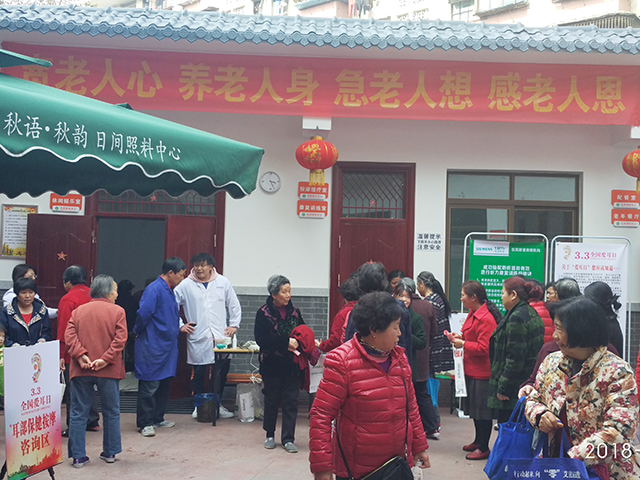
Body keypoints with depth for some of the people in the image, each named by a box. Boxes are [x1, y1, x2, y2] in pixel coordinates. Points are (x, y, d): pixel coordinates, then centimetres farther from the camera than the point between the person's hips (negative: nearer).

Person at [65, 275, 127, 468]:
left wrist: (80, 355, -11)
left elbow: (69, 336, -5)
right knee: (111, 412, 13)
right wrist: (106, 359, -15)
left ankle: (78, 456, 5)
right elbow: (120, 339, -13)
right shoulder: (117, 311, -2)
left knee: (79, 414, 7)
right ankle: (110, 452, 19)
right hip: (108, 371, -2)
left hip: (81, 371, 2)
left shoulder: (78, 311, 7)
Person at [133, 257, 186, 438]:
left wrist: (179, 328, 14)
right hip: (152, 347, -10)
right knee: (149, 386, -2)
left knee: (164, 385, 15)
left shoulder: (170, 291, 15)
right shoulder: (154, 290, -17)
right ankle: (145, 423, 5)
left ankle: (158, 419, 26)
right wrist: (137, 332, -8)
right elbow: (143, 314, -22)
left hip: (167, 346, 10)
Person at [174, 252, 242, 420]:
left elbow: (234, 305, 15)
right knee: (198, 373, 4)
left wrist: (234, 325, 8)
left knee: (221, 371, 2)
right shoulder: (186, 285, 1)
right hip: (197, 338, -1)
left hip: (220, 336, 2)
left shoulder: (223, 282, 7)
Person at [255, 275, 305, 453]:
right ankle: (270, 435, 26)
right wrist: (286, 343, -24)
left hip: (292, 365, 3)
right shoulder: (264, 313, -7)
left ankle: (288, 439, 8)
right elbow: (261, 338, -17)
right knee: (271, 401, 11)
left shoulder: (294, 312, 6)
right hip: (272, 365, -3)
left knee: (291, 402, 1)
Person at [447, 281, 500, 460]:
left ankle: (484, 448, 9)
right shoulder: (473, 314, 10)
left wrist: (463, 344, -15)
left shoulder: (486, 318, -21)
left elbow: (484, 347, -23)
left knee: (482, 411, 0)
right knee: (474, 407, 19)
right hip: (472, 370, 10)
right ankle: (478, 441, 32)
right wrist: (460, 336, 6)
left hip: (482, 372, -10)